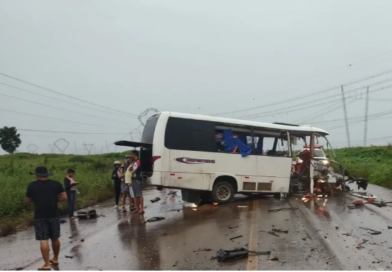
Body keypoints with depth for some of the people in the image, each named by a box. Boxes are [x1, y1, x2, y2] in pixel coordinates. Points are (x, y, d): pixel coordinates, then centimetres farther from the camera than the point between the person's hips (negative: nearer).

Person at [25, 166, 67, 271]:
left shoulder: (32, 185, -2)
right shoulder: (56, 183, 2)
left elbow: (27, 201, 7)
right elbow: (64, 197, -1)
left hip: (40, 216, -2)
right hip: (54, 215, 3)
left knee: (44, 240, -2)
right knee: (55, 238, 16)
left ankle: (47, 265, -3)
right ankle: (55, 259, 30)